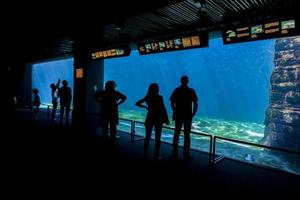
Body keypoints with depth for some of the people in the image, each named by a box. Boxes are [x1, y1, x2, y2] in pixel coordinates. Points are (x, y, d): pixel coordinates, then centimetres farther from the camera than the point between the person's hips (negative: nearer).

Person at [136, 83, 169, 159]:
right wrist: (166, 119, -7)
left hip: (149, 119, 4)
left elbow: (137, 103, 12)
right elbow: (163, 109, -15)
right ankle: (156, 156, 10)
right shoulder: (159, 97, -12)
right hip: (158, 119, -4)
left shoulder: (147, 97, 2)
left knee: (147, 138, 12)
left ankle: (146, 155, 19)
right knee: (157, 139, 6)